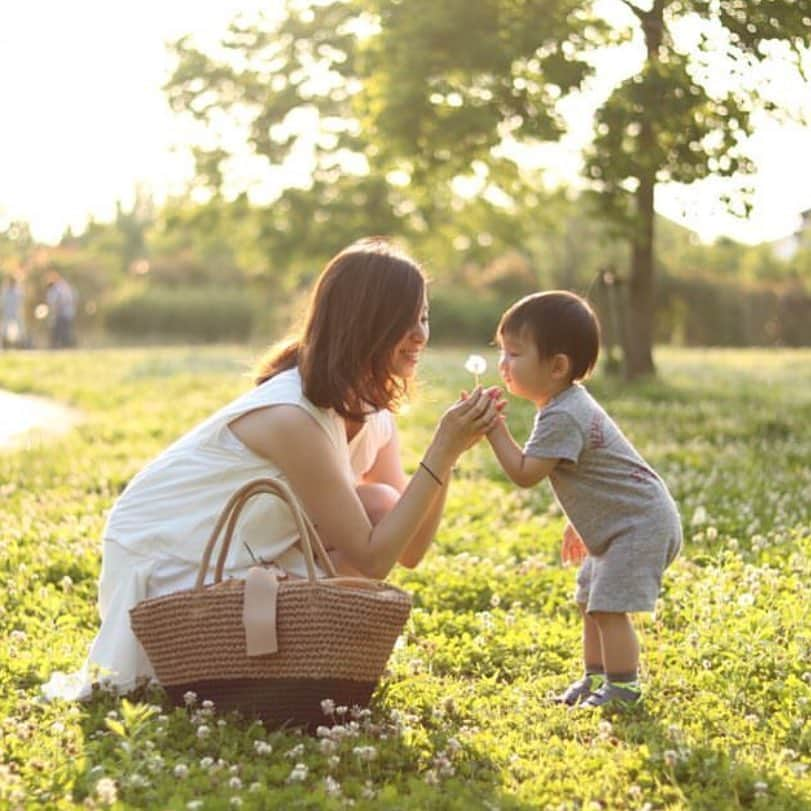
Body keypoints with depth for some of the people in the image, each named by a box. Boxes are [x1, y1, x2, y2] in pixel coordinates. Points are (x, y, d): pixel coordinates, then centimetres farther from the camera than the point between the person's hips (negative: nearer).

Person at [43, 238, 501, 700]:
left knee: (380, 509, -11)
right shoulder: (293, 417, -29)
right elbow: (372, 560, -27)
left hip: (236, 556, 7)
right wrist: (443, 454, -29)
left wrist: (448, 453, -16)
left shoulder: (373, 416, -2)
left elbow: (409, 551, -5)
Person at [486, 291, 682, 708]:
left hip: (641, 524, -11)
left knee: (608, 607, -11)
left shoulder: (562, 418, -25)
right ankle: (596, 678, 28)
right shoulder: (570, 404, 8)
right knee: (591, 603, 17)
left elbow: (524, 474, -28)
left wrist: (495, 430, -23)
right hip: (618, 524, 11)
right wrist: (578, 524, 24)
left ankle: (622, 689, -2)